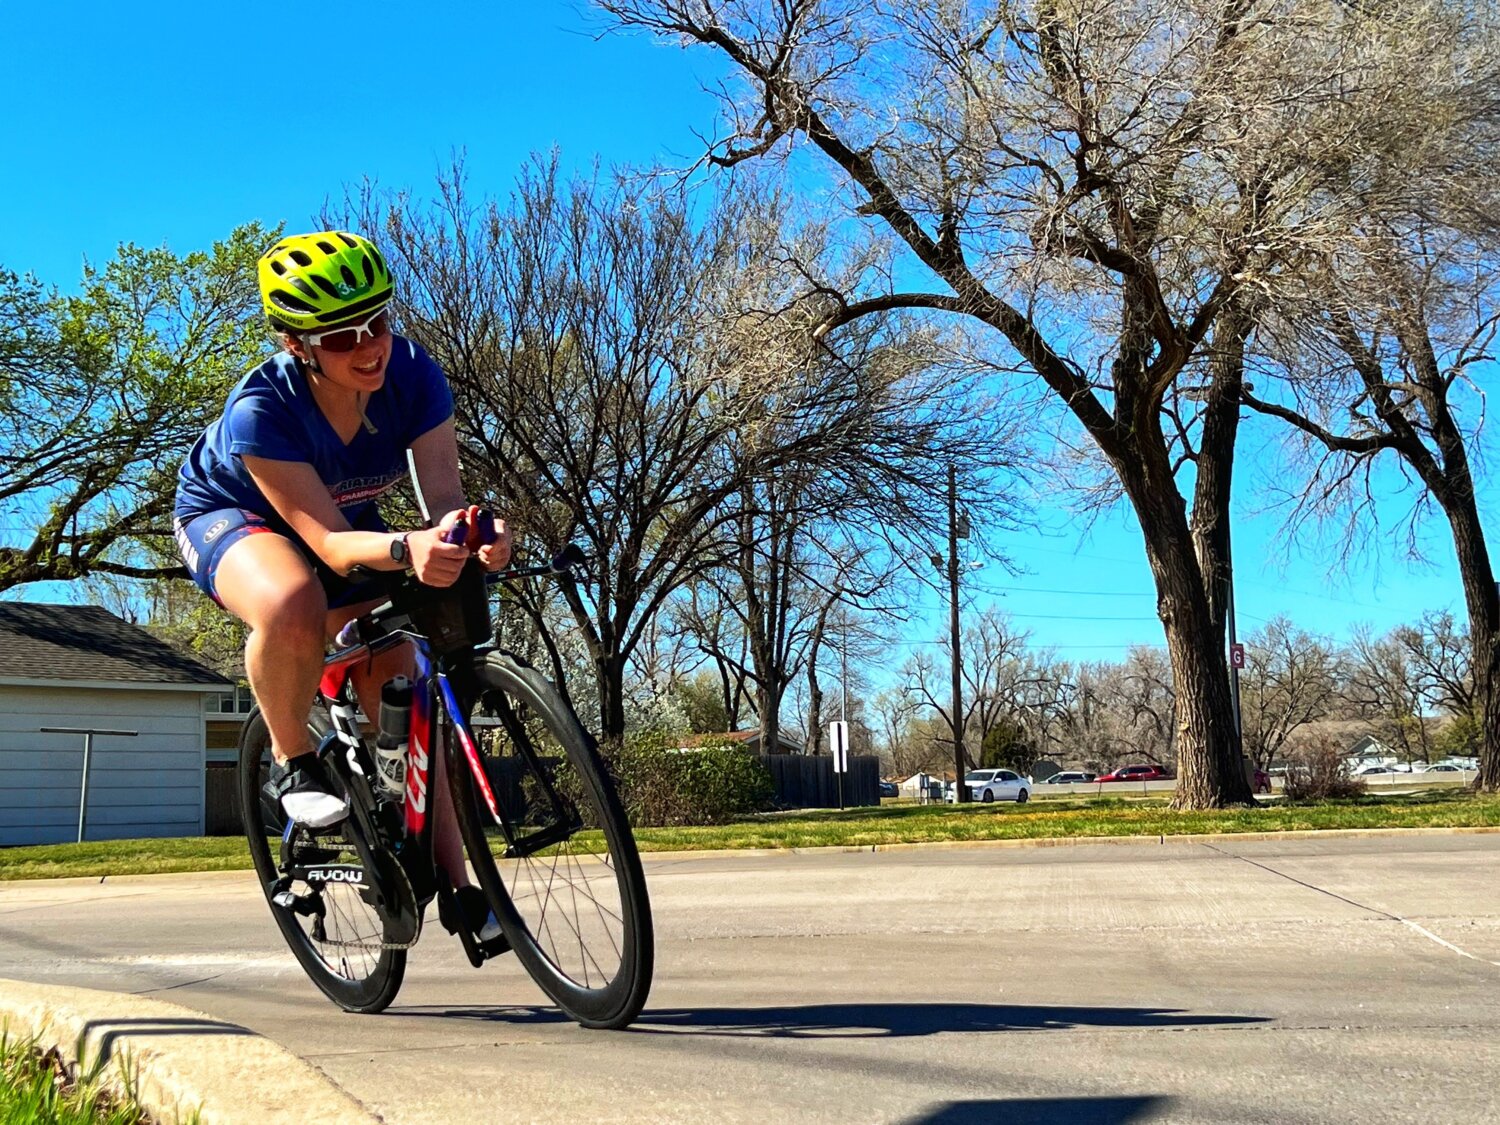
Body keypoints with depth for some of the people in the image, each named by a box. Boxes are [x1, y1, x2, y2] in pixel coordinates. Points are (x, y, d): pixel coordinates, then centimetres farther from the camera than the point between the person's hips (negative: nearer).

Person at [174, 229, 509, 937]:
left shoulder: (411, 375, -27)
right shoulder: (261, 411, -37)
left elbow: (443, 493, -33)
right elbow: (328, 540, -41)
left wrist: (473, 532, -57)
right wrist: (405, 549, -63)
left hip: (350, 523, 4)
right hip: (229, 515, -4)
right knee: (294, 605, -41)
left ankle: (456, 886, 1)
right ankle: (294, 763, -13)